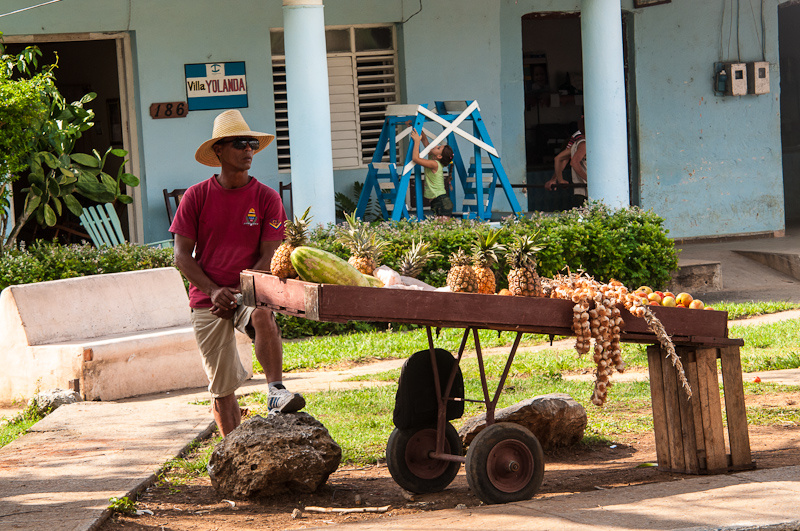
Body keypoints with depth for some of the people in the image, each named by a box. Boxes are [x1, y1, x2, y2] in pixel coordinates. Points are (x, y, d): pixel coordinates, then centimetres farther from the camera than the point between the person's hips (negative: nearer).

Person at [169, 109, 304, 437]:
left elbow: (269, 257, -4)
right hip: (207, 299, 1)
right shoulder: (197, 197, 0)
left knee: (263, 315, -37)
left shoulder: (266, 198, 0)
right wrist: (214, 291, -15)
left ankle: (276, 391, -37)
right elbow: (182, 256, -2)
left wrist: (239, 294, -17)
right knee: (222, 387, 2)